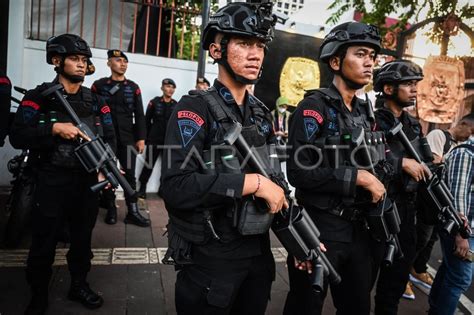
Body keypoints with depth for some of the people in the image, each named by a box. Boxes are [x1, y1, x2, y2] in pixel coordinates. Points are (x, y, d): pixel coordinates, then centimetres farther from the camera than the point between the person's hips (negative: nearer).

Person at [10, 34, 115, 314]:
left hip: (88, 181, 4)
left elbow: (110, 138, 3)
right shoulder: (39, 97, -3)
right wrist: (54, 128, -23)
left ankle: (79, 285, 35)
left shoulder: (96, 101, 8)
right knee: (44, 244, 9)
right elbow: (17, 137, -11)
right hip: (52, 182, -3)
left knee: (83, 239, 16)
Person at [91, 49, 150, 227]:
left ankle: (133, 211, 6)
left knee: (129, 175, 1)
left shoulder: (133, 87, 8)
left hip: (128, 139, 1)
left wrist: (141, 138, -2)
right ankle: (111, 210, 19)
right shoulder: (99, 85, 4)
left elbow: (139, 115, 5)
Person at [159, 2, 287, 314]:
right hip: (209, 260, -6)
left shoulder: (261, 113, 6)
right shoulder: (195, 109, -14)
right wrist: (253, 182, -25)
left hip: (259, 252, 6)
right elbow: (175, 186, -26)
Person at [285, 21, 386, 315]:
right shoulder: (314, 107, -13)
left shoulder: (364, 111, 11)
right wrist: (358, 177, -18)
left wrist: (375, 183, 6)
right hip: (320, 229, -7)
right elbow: (299, 171, -23)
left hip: (358, 229, 7)